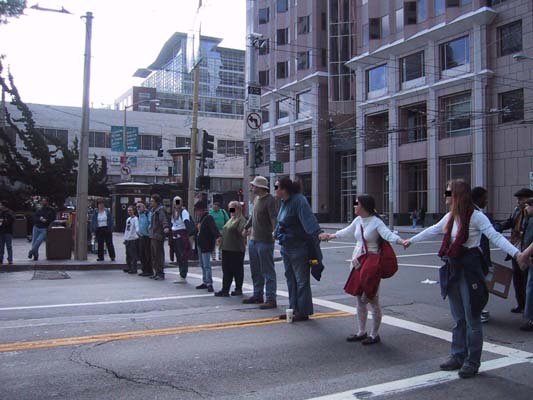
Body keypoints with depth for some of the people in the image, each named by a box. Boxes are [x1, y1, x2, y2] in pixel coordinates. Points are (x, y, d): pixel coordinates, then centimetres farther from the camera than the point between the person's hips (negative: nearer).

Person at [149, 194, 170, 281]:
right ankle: (156, 272, 23)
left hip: (158, 236, -10)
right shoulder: (153, 210, 18)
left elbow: (164, 219, -27)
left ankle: (161, 274, -2)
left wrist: (166, 227, -44)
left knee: (159, 255, -7)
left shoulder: (160, 210, -11)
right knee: (153, 255, 14)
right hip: (152, 236, 10)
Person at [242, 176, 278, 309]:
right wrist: (247, 227, 33)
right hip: (253, 240, 9)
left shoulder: (270, 200, -14)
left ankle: (271, 299, 1)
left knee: (268, 272, -4)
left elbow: (273, 218, -24)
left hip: (265, 242, -9)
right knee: (256, 271, 16)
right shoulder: (256, 199, 13)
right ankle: (258, 295, 28)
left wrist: (274, 232, -34)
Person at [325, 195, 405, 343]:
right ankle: (362, 332, 25)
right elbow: (347, 232, 24)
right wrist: (331, 236, 37)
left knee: (372, 299, -1)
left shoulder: (376, 222, -15)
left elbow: (387, 234, -30)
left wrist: (400, 241, -50)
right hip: (357, 262, 8)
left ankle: (374, 335, 12)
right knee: (359, 299, 13)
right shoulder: (358, 220, 6)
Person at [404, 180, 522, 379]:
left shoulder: (476, 216, -13)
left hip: (470, 269, -7)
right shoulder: (451, 217, 8)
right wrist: (411, 240, 34)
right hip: (453, 269, 7)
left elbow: (495, 237, -22)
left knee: (472, 318, 3)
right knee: (458, 318, 15)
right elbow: (432, 231, 23)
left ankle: (472, 362, 13)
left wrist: (516, 253, -36)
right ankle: (458, 356, 25)